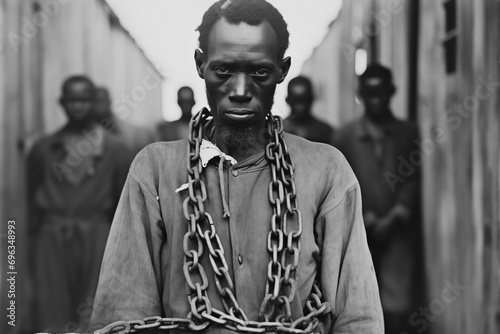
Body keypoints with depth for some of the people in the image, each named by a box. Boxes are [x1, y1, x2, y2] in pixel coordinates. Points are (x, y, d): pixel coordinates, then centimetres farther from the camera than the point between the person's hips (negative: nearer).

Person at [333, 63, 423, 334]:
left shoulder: (409, 134, 5)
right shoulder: (345, 136, 4)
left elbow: (414, 181, 1)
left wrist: (392, 220, -10)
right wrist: (368, 220, -9)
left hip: (399, 233, -1)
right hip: (359, 235, 1)